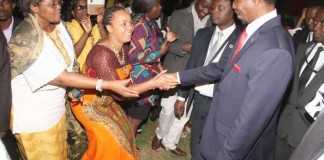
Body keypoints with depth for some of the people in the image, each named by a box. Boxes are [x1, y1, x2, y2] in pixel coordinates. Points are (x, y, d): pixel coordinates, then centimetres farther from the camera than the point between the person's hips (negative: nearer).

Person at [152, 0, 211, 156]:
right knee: (168, 109, 6)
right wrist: (184, 47, -24)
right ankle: (159, 134, 35)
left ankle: (170, 142, 29)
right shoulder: (179, 15, -1)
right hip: (174, 70, -2)